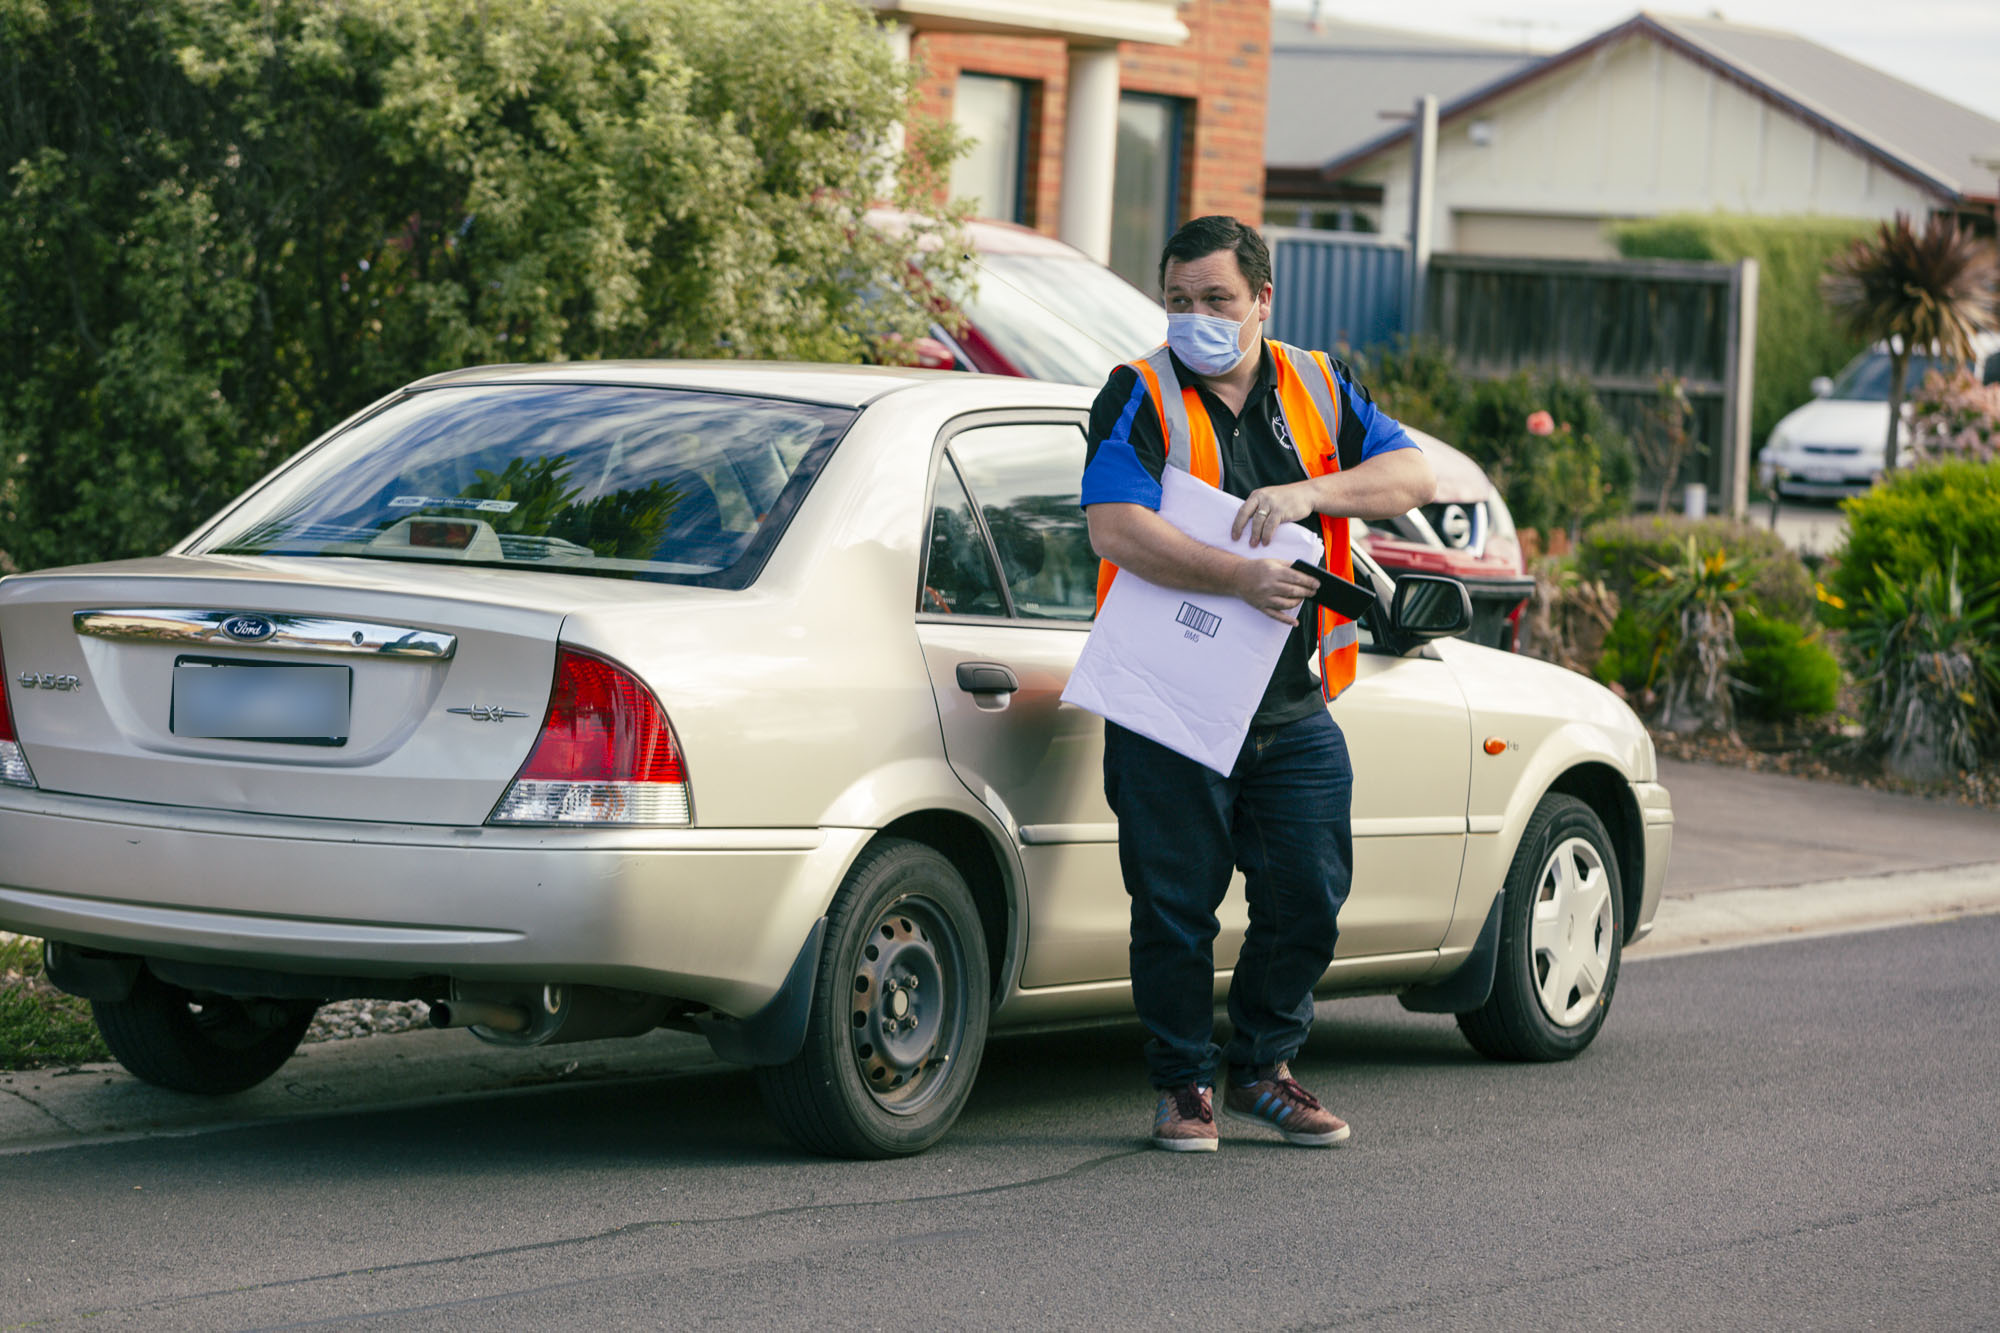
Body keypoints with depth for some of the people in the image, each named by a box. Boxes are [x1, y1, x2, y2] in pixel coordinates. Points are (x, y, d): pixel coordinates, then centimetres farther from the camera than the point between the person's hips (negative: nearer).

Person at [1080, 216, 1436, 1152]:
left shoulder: (1317, 389, 10)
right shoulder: (1141, 398, -4)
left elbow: (1413, 476, -1)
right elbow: (1116, 530, -20)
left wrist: (1309, 493, -18)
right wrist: (1241, 576, -30)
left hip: (1294, 710, 4)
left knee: (1309, 898, 6)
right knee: (1177, 906, 1)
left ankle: (1262, 1067, 24)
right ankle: (1184, 1084, 16)